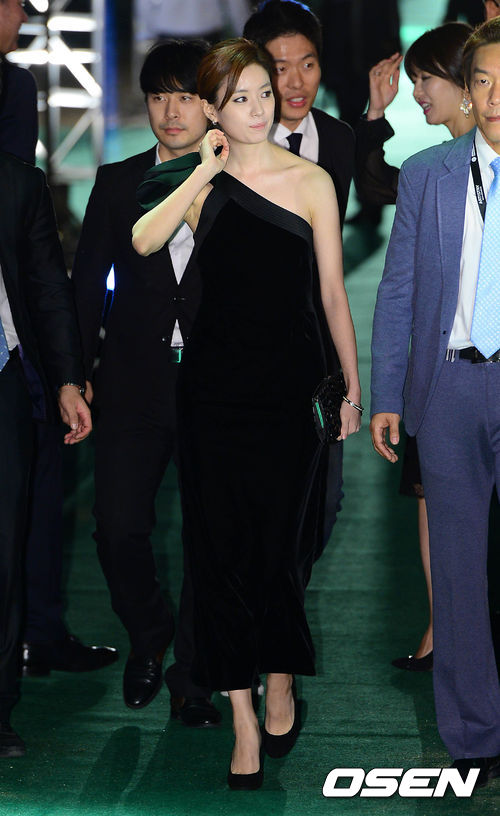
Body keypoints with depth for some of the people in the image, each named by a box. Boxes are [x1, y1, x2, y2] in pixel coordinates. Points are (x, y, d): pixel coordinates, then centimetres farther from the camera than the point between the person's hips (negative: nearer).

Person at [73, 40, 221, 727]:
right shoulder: (117, 184, 9)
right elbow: (87, 284, 10)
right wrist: (77, 374, 2)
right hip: (135, 383, 1)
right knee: (119, 527, -4)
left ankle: (193, 676, 15)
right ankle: (149, 637, 25)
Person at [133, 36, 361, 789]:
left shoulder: (310, 182, 0)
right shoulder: (201, 184, 5)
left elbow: (333, 292, 3)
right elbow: (143, 241, -14)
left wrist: (354, 389, 5)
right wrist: (205, 172, -14)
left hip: (288, 383, -2)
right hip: (214, 381, 2)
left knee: (279, 544, -1)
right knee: (220, 549, 1)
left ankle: (281, 683, 26)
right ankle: (243, 720, 7)